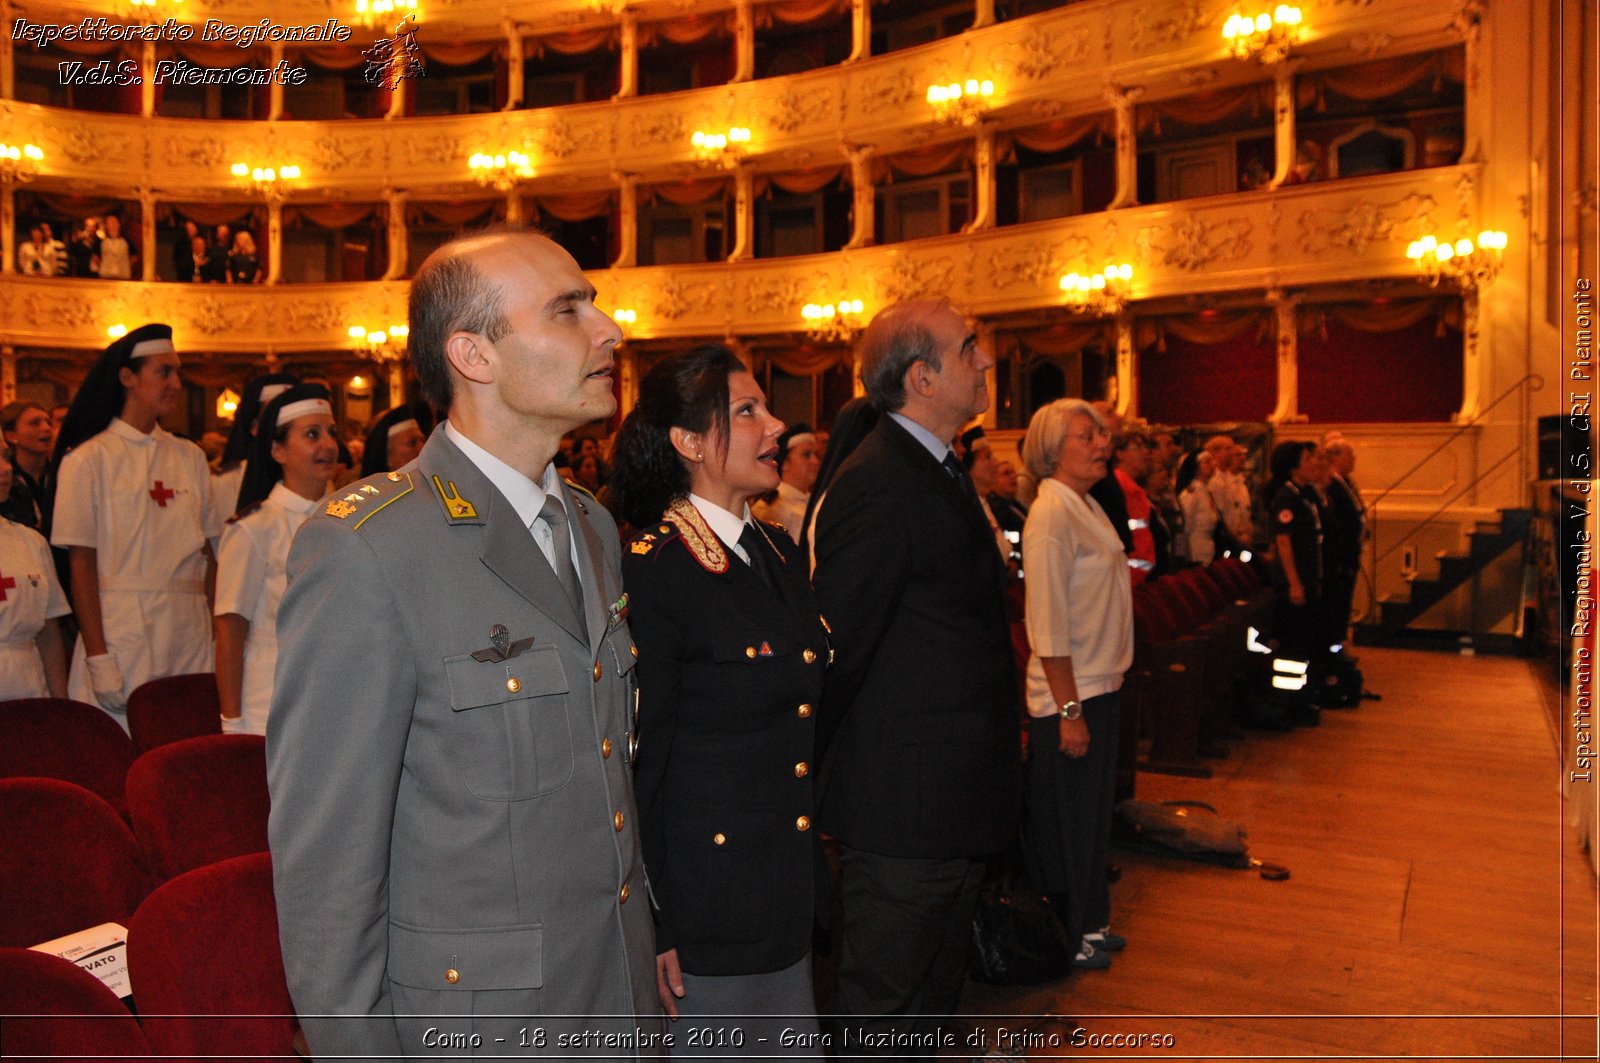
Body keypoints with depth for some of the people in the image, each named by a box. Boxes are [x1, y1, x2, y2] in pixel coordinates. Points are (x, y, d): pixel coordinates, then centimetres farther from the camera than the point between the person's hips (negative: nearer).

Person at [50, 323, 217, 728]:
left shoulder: (189, 456, 13)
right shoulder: (89, 459, -1)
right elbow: (81, 563, -5)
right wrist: (98, 658, -11)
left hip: (191, 634, 4)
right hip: (120, 630, -4)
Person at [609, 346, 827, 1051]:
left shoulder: (777, 551, 6)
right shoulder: (650, 570, -18)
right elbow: (637, 768, -16)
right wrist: (653, 933, -11)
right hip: (706, 913, -7)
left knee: (794, 1044, 18)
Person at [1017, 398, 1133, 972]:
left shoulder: (1088, 506, 10)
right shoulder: (1051, 515, -18)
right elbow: (1048, 624, -21)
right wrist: (1069, 709, -21)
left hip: (1099, 686, 9)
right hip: (1070, 693, -9)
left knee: (1091, 815, 19)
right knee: (1068, 822, 5)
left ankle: (1088, 925, 33)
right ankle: (1066, 938, 21)